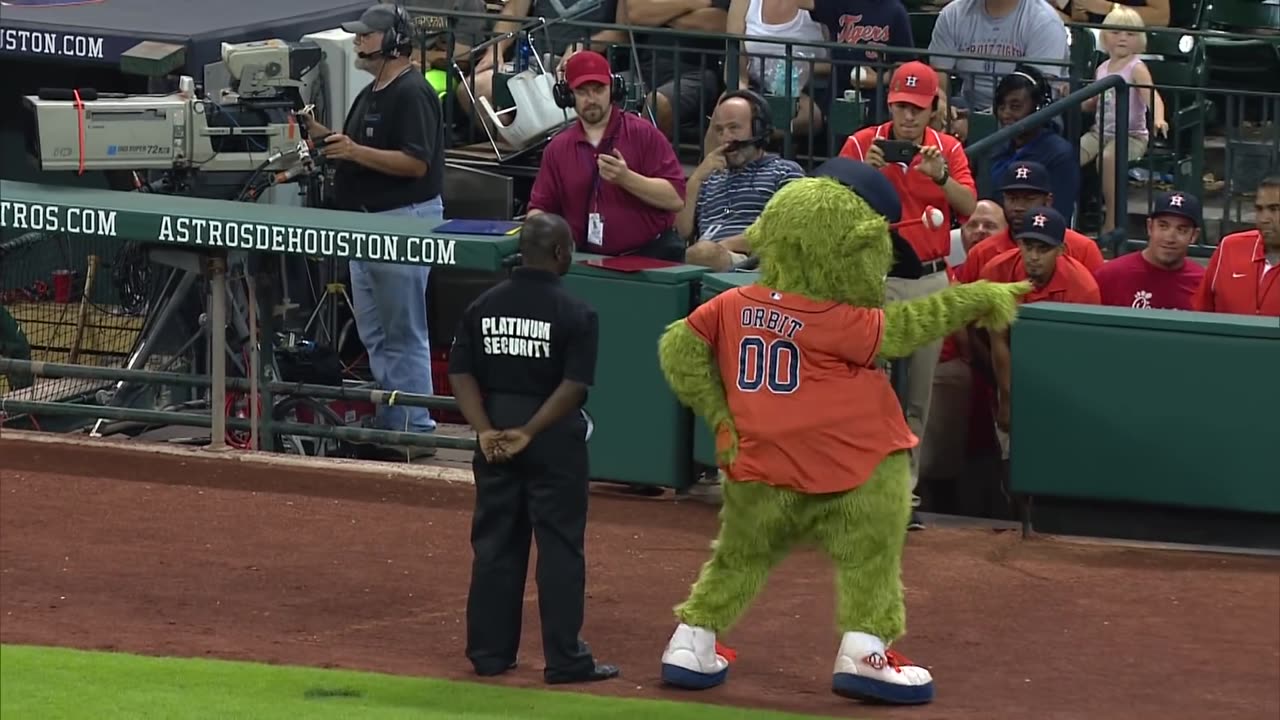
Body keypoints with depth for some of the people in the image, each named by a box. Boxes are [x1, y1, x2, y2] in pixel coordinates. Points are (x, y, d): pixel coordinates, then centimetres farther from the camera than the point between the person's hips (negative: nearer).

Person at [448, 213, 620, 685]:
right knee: (559, 548, 1)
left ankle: (490, 652, 15)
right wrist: (528, 432, -16)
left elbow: (461, 374, -2)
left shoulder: (484, 306, 3)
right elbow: (574, 386, -18)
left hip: (495, 438, 4)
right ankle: (564, 659, 2)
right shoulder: (575, 314, -10)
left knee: (495, 544, 11)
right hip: (555, 441, -4)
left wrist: (486, 430, -9)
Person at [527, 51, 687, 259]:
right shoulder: (557, 148, 13)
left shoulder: (643, 134, 0)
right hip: (589, 261, 4)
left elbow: (676, 198, -7)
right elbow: (541, 207, 17)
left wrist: (626, 178, -18)